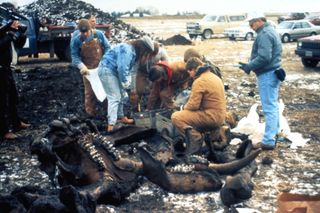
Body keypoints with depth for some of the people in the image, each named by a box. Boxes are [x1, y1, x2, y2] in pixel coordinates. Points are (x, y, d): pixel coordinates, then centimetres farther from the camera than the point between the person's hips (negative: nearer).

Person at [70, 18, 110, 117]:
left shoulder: (99, 34, -12)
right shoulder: (76, 40, -14)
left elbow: (107, 47, -1)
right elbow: (74, 55, -9)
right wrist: (82, 66, -24)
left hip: (101, 66, 2)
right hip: (88, 68, -2)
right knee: (90, 90, 2)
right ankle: (90, 111, 17)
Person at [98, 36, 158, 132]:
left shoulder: (135, 52, 7)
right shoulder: (127, 50, -25)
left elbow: (130, 69, 9)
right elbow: (122, 69, -29)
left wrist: (128, 82, -4)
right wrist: (125, 83, -16)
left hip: (114, 71, 10)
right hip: (107, 70, -10)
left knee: (122, 96, 17)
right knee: (114, 97, -15)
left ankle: (121, 117, 32)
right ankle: (111, 126, -17)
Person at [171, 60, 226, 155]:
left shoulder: (199, 81, -16)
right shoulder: (214, 76, 14)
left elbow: (194, 105, -19)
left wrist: (184, 107, 3)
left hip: (211, 116, -10)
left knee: (176, 117, -13)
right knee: (185, 112, 29)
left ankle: (196, 139, -6)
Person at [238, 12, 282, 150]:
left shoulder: (264, 34, -18)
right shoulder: (271, 31, 16)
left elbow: (264, 57, -27)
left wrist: (249, 66, -15)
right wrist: (250, 65, 10)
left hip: (267, 74, -11)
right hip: (274, 72, 11)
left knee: (269, 107, -9)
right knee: (273, 105, 19)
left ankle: (268, 141, -6)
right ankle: (274, 132, 31)